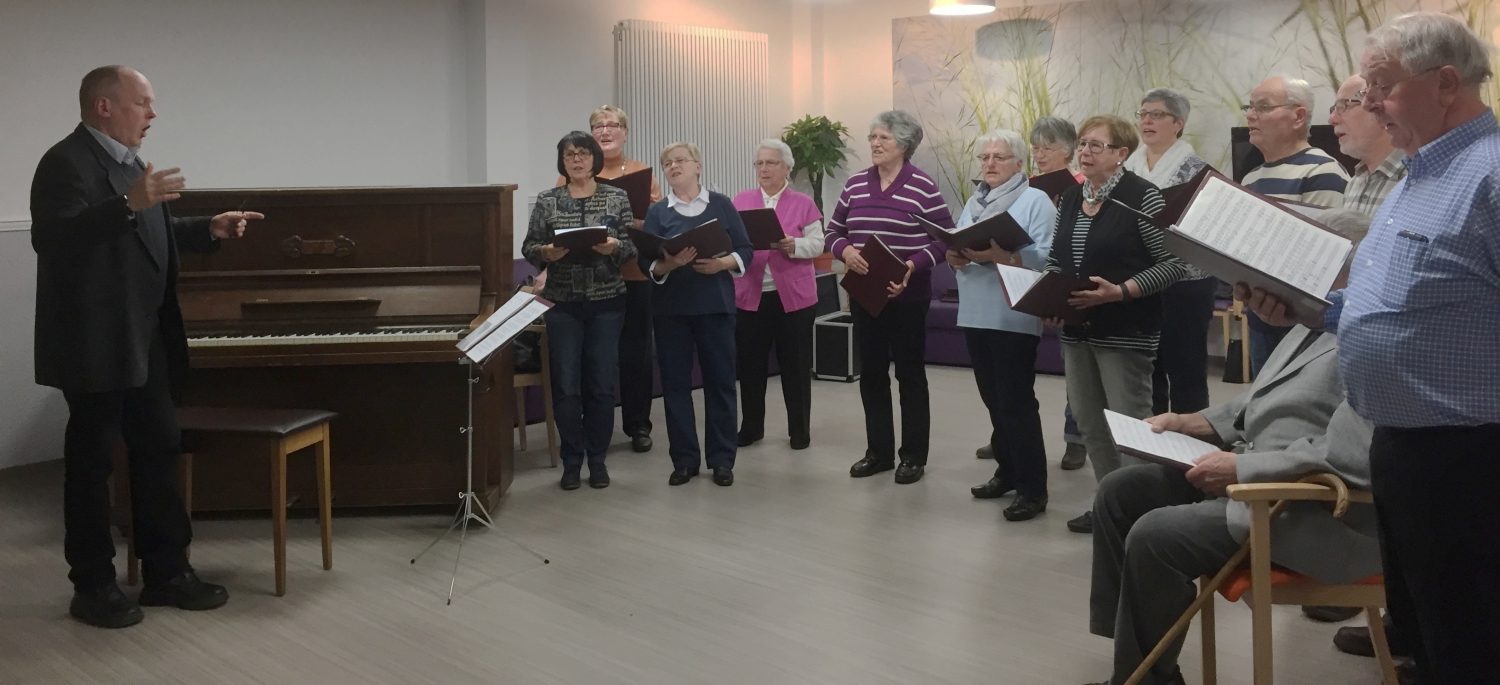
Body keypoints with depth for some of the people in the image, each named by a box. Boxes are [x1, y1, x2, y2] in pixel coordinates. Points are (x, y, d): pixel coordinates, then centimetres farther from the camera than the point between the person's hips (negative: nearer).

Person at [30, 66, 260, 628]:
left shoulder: (128, 163, 16)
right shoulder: (67, 163, -13)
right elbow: (52, 237, -28)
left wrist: (209, 229, 12)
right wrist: (129, 204, -36)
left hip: (145, 343, 9)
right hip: (96, 346, -9)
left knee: (159, 451, 12)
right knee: (90, 462, 1)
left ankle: (166, 571, 21)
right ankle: (92, 586, 11)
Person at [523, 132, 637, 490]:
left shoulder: (617, 198, 3)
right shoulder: (547, 201, 3)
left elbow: (632, 248, 1)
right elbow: (528, 248, 2)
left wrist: (613, 247, -20)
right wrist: (547, 252, -18)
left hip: (606, 302, 0)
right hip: (563, 303, 0)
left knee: (602, 384, 4)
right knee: (566, 385, -1)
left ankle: (597, 460, 17)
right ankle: (572, 461, 13)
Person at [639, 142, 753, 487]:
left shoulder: (722, 205, 5)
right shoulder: (657, 212, 6)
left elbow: (745, 250, 4)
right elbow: (646, 262, -1)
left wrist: (723, 263, -15)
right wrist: (668, 264, -21)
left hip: (716, 306, -1)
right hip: (671, 309, 1)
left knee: (720, 380, 3)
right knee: (675, 382, 4)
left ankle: (721, 459, 12)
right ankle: (684, 459, 13)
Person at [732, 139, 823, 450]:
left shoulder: (803, 204, 2)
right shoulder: (741, 201, 8)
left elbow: (817, 244, -2)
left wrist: (793, 245, -21)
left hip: (793, 296, -2)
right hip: (750, 295, 2)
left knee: (795, 364, 5)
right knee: (750, 363, 8)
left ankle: (800, 429, 15)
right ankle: (751, 426, 20)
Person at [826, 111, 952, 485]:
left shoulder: (923, 186, -7)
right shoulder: (855, 184, 7)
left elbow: (945, 238, -9)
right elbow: (833, 232, 10)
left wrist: (913, 265, -22)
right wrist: (845, 250, -12)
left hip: (907, 296, -4)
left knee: (910, 373, 4)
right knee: (871, 372, 10)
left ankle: (913, 456, 14)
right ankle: (878, 451, 21)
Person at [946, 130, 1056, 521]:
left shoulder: (1036, 201, -3)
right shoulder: (973, 203, 18)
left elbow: (1044, 257, -15)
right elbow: (956, 247, 15)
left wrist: (996, 255, -24)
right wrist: (955, 257, -7)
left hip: (1014, 317, -7)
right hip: (975, 314, 7)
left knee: (1017, 403, -5)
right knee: (993, 400, 13)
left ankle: (1032, 489, 1)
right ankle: (1008, 472, 25)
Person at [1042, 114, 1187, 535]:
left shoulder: (1141, 197, -11)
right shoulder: (1070, 200, 11)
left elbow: (1172, 263, -14)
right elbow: (1055, 258, 20)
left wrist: (1119, 292, -22)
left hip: (1126, 331, -8)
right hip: (1077, 328, 8)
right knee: (1088, 421, 13)